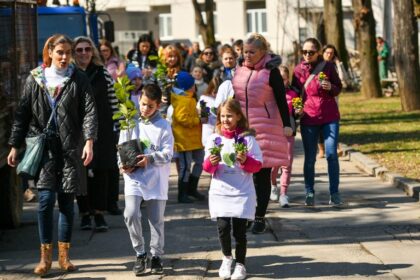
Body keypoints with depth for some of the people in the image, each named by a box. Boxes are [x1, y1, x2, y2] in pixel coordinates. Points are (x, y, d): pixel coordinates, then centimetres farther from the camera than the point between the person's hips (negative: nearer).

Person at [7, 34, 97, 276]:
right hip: (43, 148, 0)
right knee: (46, 199, -9)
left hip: (71, 149, 0)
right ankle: (46, 256, -1)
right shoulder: (35, 80, 5)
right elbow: (22, 114, 9)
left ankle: (64, 254, 15)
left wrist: (89, 141, -17)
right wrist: (15, 146, 6)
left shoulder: (79, 80, 3)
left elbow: (90, 111, -4)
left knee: (67, 201, 4)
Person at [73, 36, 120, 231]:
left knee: (101, 171, 0)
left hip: (102, 132, 1)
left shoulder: (103, 74, 6)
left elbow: (113, 103, 8)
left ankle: (99, 213, 6)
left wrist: (117, 126, 3)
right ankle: (85, 214, 13)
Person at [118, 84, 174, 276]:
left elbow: (167, 153, -6)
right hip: (133, 178, 1)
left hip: (156, 179, -1)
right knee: (131, 214, -15)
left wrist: (150, 159, -20)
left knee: (156, 219, 6)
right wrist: (122, 165, -10)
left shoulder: (163, 126, 0)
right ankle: (140, 254, 1)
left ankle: (156, 256, 20)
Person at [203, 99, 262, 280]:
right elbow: (207, 167, 7)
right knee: (223, 227, -7)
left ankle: (240, 264, 16)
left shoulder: (247, 138, -2)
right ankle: (227, 258, 19)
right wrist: (211, 162, -15)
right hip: (220, 192, 2)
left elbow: (258, 165, -1)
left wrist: (245, 161, -19)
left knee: (239, 229, -1)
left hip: (242, 192, -1)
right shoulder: (214, 138, 4)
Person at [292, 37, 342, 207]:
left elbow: (338, 89, 8)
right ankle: (309, 193, 12)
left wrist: (330, 87, -15)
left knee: (331, 154, -5)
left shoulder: (328, 66, 0)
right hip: (308, 118, 1)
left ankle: (334, 193, 2)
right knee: (309, 158, 2)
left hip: (330, 117, -1)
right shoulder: (299, 70, 3)